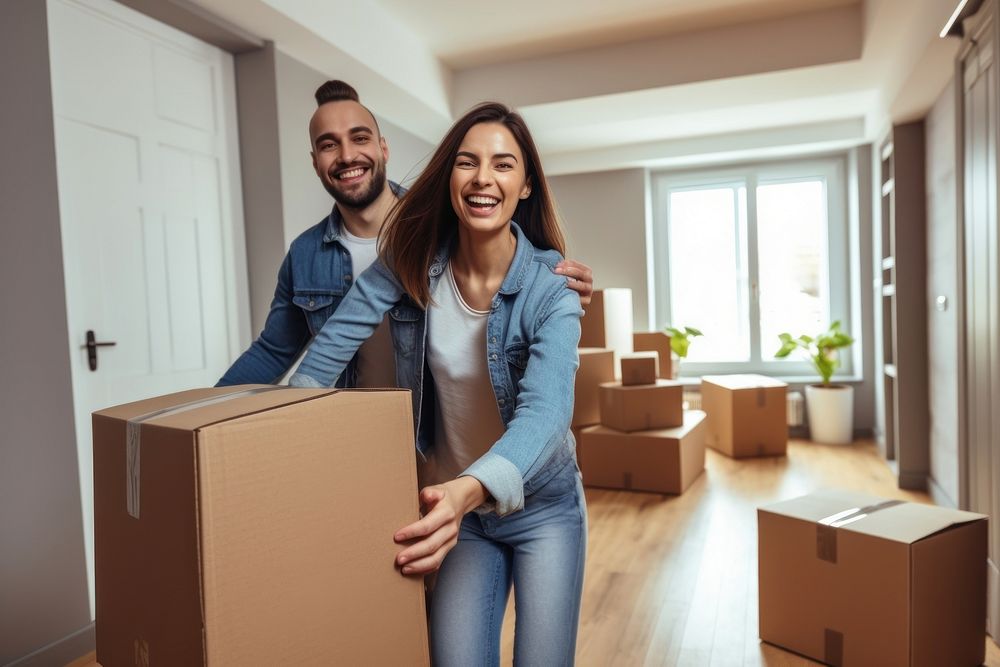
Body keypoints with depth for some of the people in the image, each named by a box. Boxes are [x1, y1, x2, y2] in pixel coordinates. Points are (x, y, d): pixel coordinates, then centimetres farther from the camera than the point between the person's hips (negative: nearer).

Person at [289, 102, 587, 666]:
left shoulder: (550, 286, -19)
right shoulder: (411, 262, -11)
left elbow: (546, 408, -33)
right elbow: (330, 349, -9)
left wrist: (470, 490, -49)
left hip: (541, 503, -1)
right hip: (454, 503, 2)